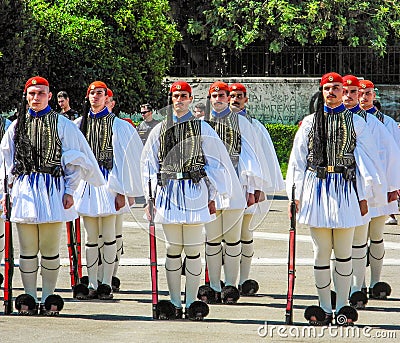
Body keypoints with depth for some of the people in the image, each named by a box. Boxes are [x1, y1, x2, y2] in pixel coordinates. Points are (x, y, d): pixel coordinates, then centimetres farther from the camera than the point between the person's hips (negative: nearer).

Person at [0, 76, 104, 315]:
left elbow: (75, 160, 2)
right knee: (27, 249, 3)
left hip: (53, 188, -3)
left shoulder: (62, 124, 2)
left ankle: (48, 297, 7)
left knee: (50, 249, 0)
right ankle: (30, 298, 9)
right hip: (24, 188, 3)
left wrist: (69, 191, -4)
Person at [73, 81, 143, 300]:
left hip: (108, 181, -4)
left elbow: (122, 158, -5)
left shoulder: (117, 125, -2)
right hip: (86, 181, 4)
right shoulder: (79, 123, 9)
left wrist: (121, 191, -10)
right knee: (91, 238, 6)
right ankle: (92, 285, 8)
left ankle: (106, 284, 4)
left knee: (108, 236, -1)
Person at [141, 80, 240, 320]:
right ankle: (175, 303, 8)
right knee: (173, 249, 3)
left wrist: (212, 198, 4)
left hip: (194, 191, -2)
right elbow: (150, 164, 14)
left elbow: (213, 163, 7)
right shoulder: (160, 129, 11)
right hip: (168, 191, 2)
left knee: (193, 250, -4)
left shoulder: (202, 129, 5)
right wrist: (150, 198, 8)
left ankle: (191, 302, 1)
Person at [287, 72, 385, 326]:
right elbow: (297, 161, 11)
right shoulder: (310, 123, 10)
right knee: (321, 252, 3)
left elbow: (366, 161, 5)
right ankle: (324, 308, 10)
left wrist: (364, 196, 0)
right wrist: (294, 196, 5)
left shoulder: (356, 122, 5)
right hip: (317, 188, 1)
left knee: (343, 252, 2)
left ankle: (342, 306, 9)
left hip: (346, 189, -1)